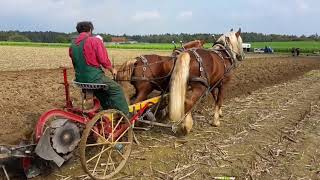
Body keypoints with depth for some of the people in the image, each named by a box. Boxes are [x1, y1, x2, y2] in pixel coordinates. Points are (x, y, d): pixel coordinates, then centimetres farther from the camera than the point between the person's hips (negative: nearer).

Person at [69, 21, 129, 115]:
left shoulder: (72, 45, 9)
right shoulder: (95, 40, -9)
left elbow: (76, 63, 14)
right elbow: (104, 61, -12)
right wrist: (112, 70, 5)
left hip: (79, 79, 7)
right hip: (94, 77, -7)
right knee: (116, 89, 7)